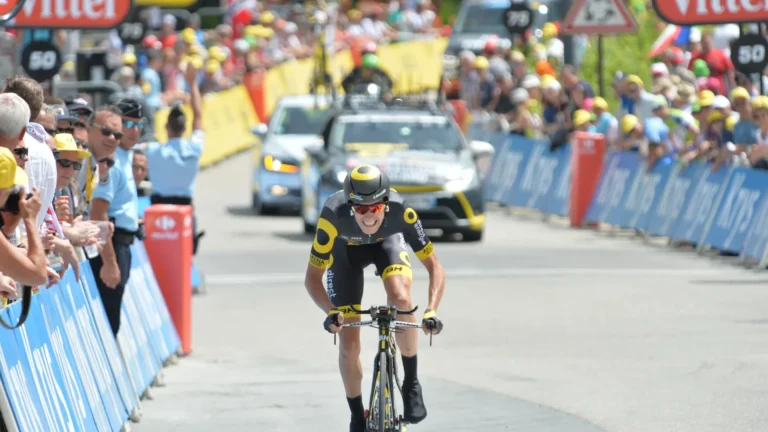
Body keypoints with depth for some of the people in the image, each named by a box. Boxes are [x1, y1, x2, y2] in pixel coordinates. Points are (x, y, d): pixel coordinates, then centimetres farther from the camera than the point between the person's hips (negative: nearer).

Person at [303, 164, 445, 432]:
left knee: (401, 298, -32)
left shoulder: (400, 211, -38)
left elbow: (434, 267, -31)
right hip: (346, 249, 0)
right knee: (349, 345, -6)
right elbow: (312, 277, -30)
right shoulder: (333, 215, -39)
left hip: (387, 242, 0)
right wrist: (330, 311, -47)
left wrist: (431, 310, -47)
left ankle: (411, 382, -12)